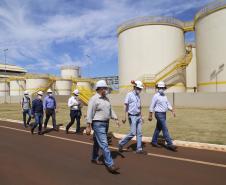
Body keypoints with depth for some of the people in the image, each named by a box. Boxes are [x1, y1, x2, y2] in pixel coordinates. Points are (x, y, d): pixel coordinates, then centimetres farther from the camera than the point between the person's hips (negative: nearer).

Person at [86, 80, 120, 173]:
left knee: (97, 142, 20)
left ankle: (94, 158, 36)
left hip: (105, 123, 8)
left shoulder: (106, 99, 11)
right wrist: (88, 126, -18)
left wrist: (116, 119, 7)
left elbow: (110, 110, 16)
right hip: (98, 124, -8)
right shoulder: (94, 99, -13)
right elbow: (90, 113, -16)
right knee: (104, 144, -10)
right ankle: (110, 164, -7)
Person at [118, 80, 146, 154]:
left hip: (138, 116, 7)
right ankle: (121, 143, 14)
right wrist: (125, 117, -15)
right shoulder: (129, 95, -8)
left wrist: (141, 117, 17)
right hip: (132, 117, -7)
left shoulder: (138, 96, 12)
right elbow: (126, 106, -10)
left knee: (139, 133, 6)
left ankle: (139, 149, 14)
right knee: (133, 133, -6)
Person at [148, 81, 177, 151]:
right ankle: (169, 144, -4)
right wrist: (150, 116, -11)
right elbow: (152, 106, -11)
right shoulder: (156, 96, -11)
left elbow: (168, 104, 13)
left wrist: (172, 111, -2)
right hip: (159, 114, -8)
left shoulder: (164, 96, 13)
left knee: (158, 128, 14)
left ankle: (154, 142, 24)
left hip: (163, 114, 8)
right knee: (165, 129, -8)